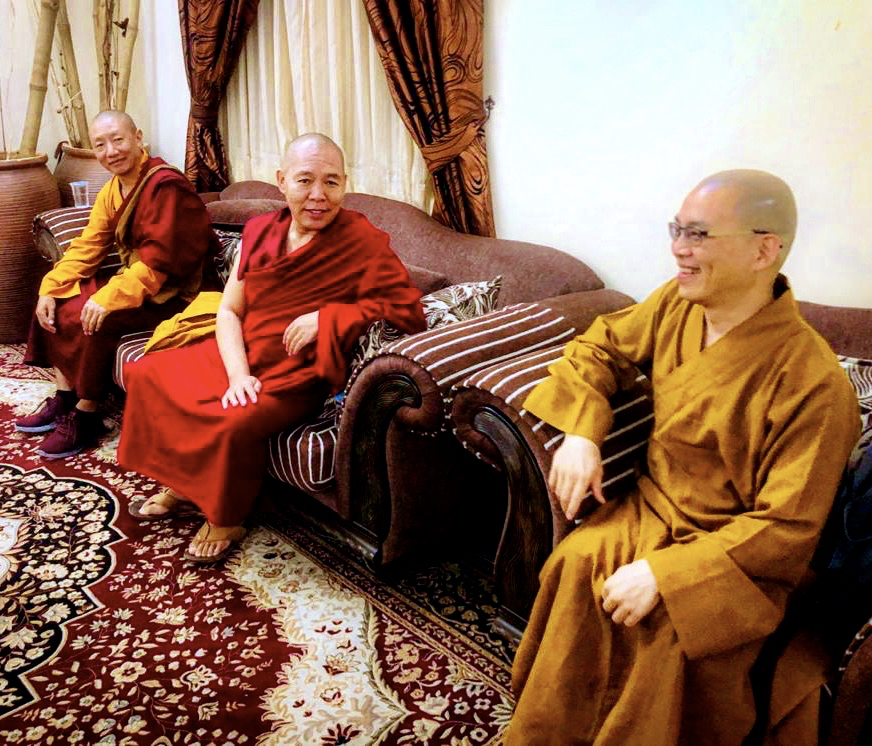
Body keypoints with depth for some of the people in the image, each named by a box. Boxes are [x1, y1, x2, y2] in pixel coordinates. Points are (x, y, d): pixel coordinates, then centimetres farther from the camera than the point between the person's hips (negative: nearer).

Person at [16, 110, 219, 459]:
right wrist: (50, 288, -6)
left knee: (94, 319, -26)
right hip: (131, 276, 9)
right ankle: (64, 397, 9)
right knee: (55, 303, 2)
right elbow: (87, 247, 6)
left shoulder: (165, 185, -20)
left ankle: (86, 417, -8)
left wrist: (109, 298, -31)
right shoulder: (112, 189, 8)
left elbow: (158, 261, -26)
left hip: (168, 292, -9)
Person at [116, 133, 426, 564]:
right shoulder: (259, 231, 1)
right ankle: (181, 487, 22)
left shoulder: (364, 244, -15)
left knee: (234, 426, -30)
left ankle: (226, 521, 2)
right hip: (237, 359, 7)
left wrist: (326, 318, -25)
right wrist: (238, 374, -17)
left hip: (296, 379, -6)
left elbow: (409, 312, -20)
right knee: (147, 375, 5)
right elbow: (229, 310, 1)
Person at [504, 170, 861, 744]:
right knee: (577, 561, -22)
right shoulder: (676, 305, -4)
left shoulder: (815, 384, -23)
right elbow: (599, 348, 11)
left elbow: (786, 526, -20)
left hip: (737, 558, -5)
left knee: (670, 633, -30)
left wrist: (663, 573, -27)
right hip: (651, 511, 5)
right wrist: (580, 434, -6)